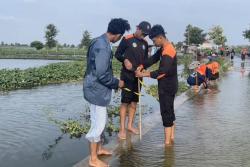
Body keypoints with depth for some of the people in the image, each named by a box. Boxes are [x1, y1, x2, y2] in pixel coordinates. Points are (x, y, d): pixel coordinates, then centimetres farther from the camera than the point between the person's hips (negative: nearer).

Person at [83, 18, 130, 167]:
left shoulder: (100, 41, 7)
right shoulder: (103, 47, -25)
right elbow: (102, 75, -26)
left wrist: (114, 82, 16)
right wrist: (117, 83, -10)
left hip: (96, 88, 10)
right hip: (97, 90, -10)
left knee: (99, 121, 21)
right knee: (99, 123, 0)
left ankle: (98, 148, 38)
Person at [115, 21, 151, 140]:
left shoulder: (145, 44, 10)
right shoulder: (127, 40, -6)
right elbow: (117, 54, -2)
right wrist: (125, 60, -20)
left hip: (138, 76, 6)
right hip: (127, 75, -6)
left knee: (134, 101, 10)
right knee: (125, 102, -5)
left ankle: (130, 125, 22)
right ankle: (122, 129, 1)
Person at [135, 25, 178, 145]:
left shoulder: (168, 51, -22)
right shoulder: (164, 48, 10)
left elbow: (163, 71, -29)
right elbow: (154, 58, 11)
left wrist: (144, 74, -26)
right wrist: (142, 66, -5)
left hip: (167, 86, -10)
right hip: (169, 85, 10)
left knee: (166, 112, -4)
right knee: (170, 111, 15)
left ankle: (167, 142, 2)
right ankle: (171, 137, 26)